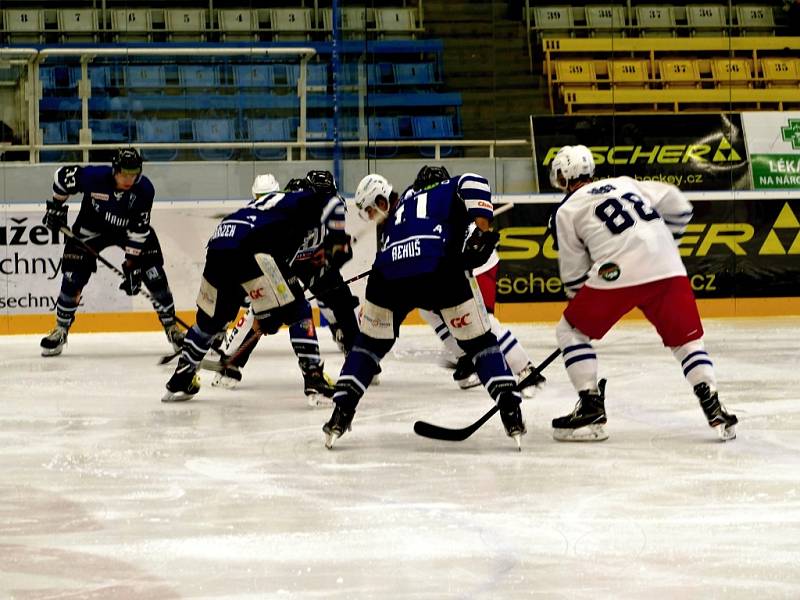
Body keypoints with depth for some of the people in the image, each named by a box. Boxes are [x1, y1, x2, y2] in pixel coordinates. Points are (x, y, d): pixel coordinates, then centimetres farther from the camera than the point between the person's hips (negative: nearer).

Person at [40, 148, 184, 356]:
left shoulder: (144, 189, -28)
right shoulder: (95, 177, -31)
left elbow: (139, 230, -25)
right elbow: (63, 175, -12)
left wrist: (132, 264, -26)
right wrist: (56, 206, -4)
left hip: (129, 228, 0)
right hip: (92, 227, 0)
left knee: (154, 275, -9)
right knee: (73, 277, -9)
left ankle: (171, 326, 7)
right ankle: (61, 330, 8)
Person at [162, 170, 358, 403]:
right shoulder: (308, 200, 18)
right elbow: (332, 204, -6)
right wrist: (337, 242, 8)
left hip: (218, 245, 7)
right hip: (251, 252, -7)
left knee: (211, 318, 24)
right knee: (295, 311, 4)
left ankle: (179, 382, 33)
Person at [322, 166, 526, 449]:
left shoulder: (397, 213, 38)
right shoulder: (449, 190, 27)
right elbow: (472, 183, 6)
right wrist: (483, 229, -1)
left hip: (389, 274, 3)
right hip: (441, 268, -3)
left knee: (370, 341, 26)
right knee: (479, 341, 13)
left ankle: (341, 415, 18)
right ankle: (511, 413, 2)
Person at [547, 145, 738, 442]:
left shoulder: (566, 212, 13)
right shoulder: (625, 183, 25)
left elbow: (574, 275, 13)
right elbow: (678, 207, 23)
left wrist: (583, 303, 29)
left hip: (618, 273, -4)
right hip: (668, 270, 4)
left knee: (571, 331, 14)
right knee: (687, 338, 16)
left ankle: (591, 411, 7)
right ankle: (715, 411, 0)